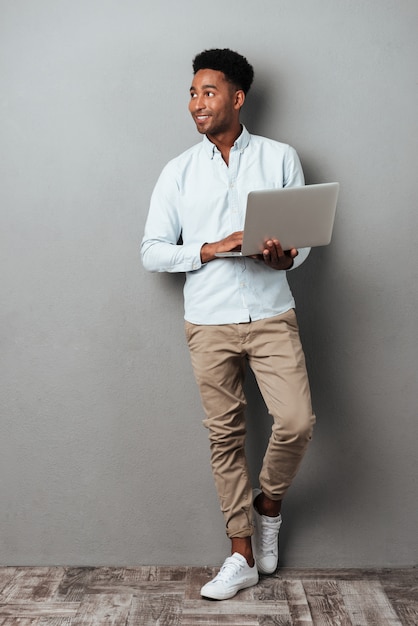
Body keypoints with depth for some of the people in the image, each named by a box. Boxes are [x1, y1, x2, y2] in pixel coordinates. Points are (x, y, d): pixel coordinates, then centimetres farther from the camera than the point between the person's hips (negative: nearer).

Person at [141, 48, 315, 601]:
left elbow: (306, 233, 7)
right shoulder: (178, 172, 6)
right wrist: (210, 249, -14)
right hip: (209, 322, 1)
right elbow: (152, 252, 3)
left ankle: (268, 503, 21)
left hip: (271, 314, 0)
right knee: (225, 435, 5)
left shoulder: (280, 158, 5)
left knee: (297, 422, -13)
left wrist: (285, 257, -16)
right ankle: (243, 555, 22)